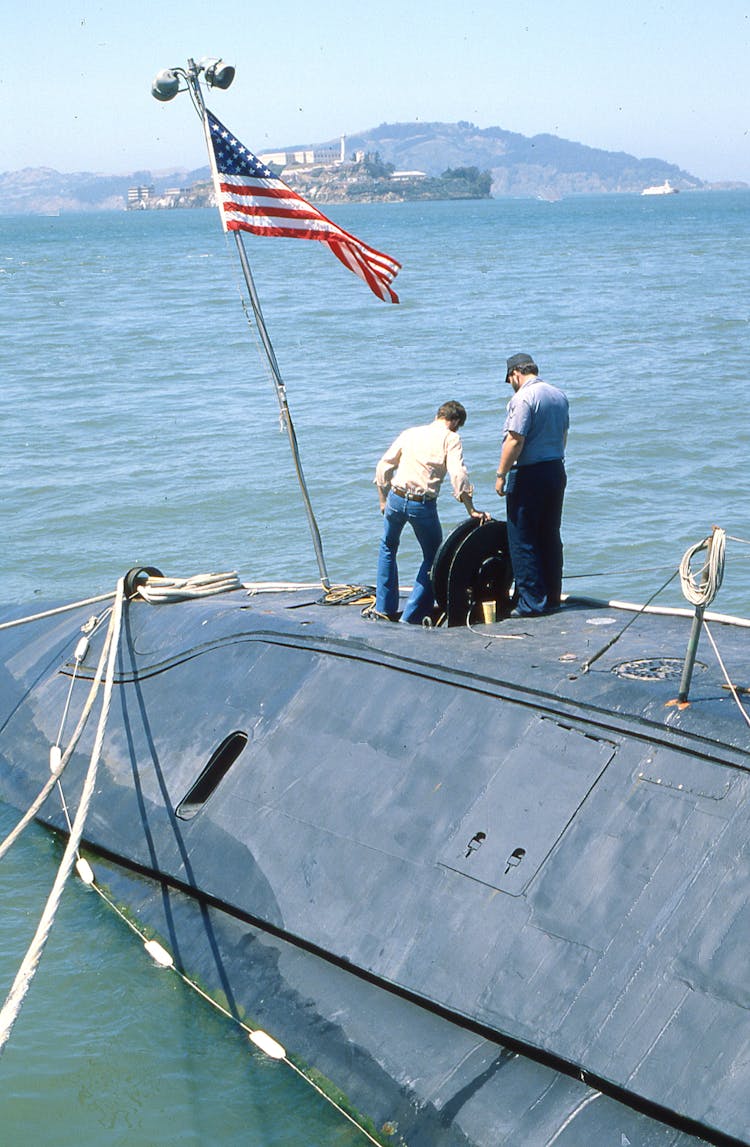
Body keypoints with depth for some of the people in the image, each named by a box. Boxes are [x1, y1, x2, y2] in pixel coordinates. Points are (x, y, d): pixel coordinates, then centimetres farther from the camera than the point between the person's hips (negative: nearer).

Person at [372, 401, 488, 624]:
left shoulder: (410, 433, 14)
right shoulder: (450, 438, 1)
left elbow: (383, 467, 14)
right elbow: (458, 475, -13)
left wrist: (383, 500, 22)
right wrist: (471, 510, -10)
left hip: (396, 498, 4)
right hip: (423, 505, -4)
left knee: (388, 548, 28)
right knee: (432, 557, 17)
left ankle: (384, 608, 28)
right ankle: (412, 615, 14)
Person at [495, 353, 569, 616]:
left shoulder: (523, 398, -16)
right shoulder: (559, 395, 10)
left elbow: (515, 441, -20)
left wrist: (501, 474, -14)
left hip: (528, 475, -8)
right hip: (556, 471, 8)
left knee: (523, 542, -2)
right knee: (550, 538, 15)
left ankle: (531, 602, -2)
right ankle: (552, 597, 20)